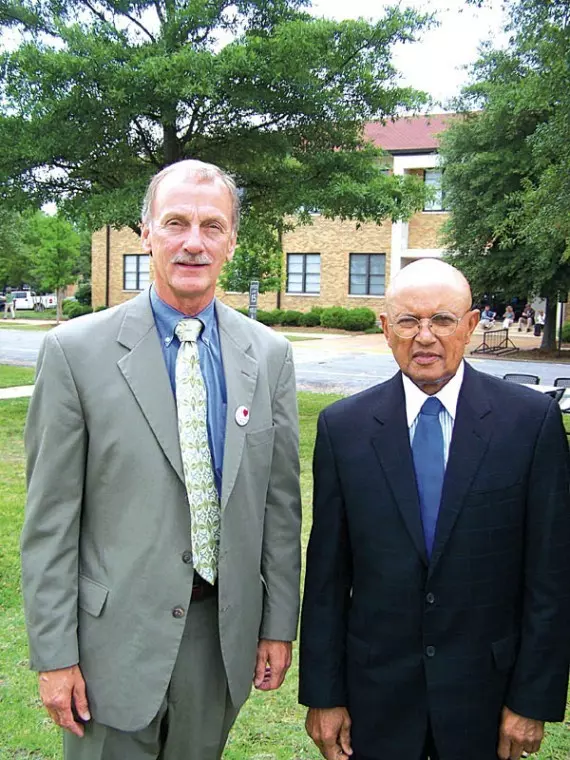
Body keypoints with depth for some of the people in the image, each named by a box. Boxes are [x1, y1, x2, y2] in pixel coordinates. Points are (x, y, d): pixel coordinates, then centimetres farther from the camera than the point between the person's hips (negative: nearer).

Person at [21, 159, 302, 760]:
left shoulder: (269, 354, -1)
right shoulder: (76, 350, -10)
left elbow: (281, 501, 3)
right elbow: (50, 517, -8)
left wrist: (279, 624, 5)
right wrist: (53, 655, -7)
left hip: (225, 633, 3)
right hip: (115, 635, -2)